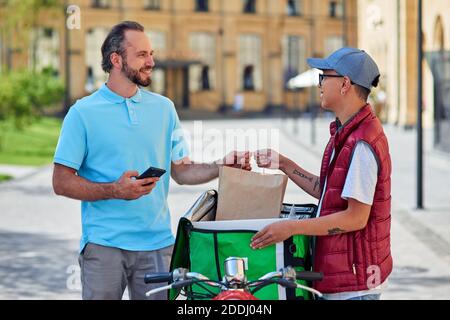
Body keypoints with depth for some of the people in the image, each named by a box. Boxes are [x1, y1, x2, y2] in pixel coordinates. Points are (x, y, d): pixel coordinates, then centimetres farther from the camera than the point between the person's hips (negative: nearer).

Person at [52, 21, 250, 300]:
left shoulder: (163, 108, 10)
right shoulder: (83, 112, -2)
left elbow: (181, 171, 14)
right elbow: (62, 183, -5)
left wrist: (221, 167, -3)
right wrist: (114, 190, -17)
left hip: (157, 244, 3)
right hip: (103, 245, -3)